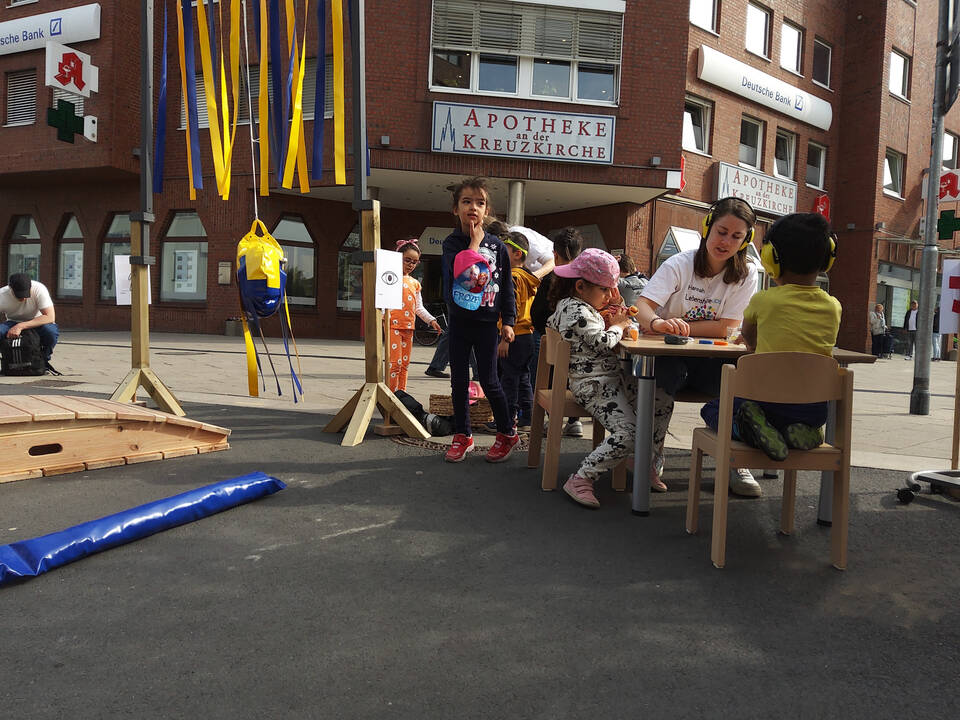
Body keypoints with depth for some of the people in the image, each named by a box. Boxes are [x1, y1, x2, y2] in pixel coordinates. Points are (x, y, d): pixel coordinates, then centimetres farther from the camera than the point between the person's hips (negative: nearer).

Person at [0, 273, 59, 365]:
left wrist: (20, 326, -36)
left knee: (52, 331, -36)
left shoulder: (39, 289, -26)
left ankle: (43, 360, -7)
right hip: (13, 324, 2)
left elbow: (50, 317, -32)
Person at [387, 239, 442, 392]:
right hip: (394, 325, -6)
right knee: (395, 363, -10)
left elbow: (419, 307, 22)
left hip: (408, 327, 7)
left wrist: (431, 320, 13)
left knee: (404, 364, 11)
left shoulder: (415, 283, 17)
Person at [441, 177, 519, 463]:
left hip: (486, 323, -1)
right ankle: (462, 436, 20)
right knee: (459, 381, 6)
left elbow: (506, 286, 4)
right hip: (458, 322, 1)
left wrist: (508, 321, 0)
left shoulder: (496, 246, 1)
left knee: (489, 381, 0)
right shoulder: (452, 243, -1)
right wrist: (474, 243, -13)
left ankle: (507, 433, 18)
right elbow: (457, 269, -21)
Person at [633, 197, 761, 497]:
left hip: (712, 359, 2)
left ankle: (736, 463, -7)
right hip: (670, 356, -2)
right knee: (665, 372, -35)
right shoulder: (679, 264, -8)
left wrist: (679, 325, -21)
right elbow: (643, 305, -23)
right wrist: (657, 322, -46)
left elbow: (726, 328, -12)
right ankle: (654, 455, -14)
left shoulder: (746, 274, -2)